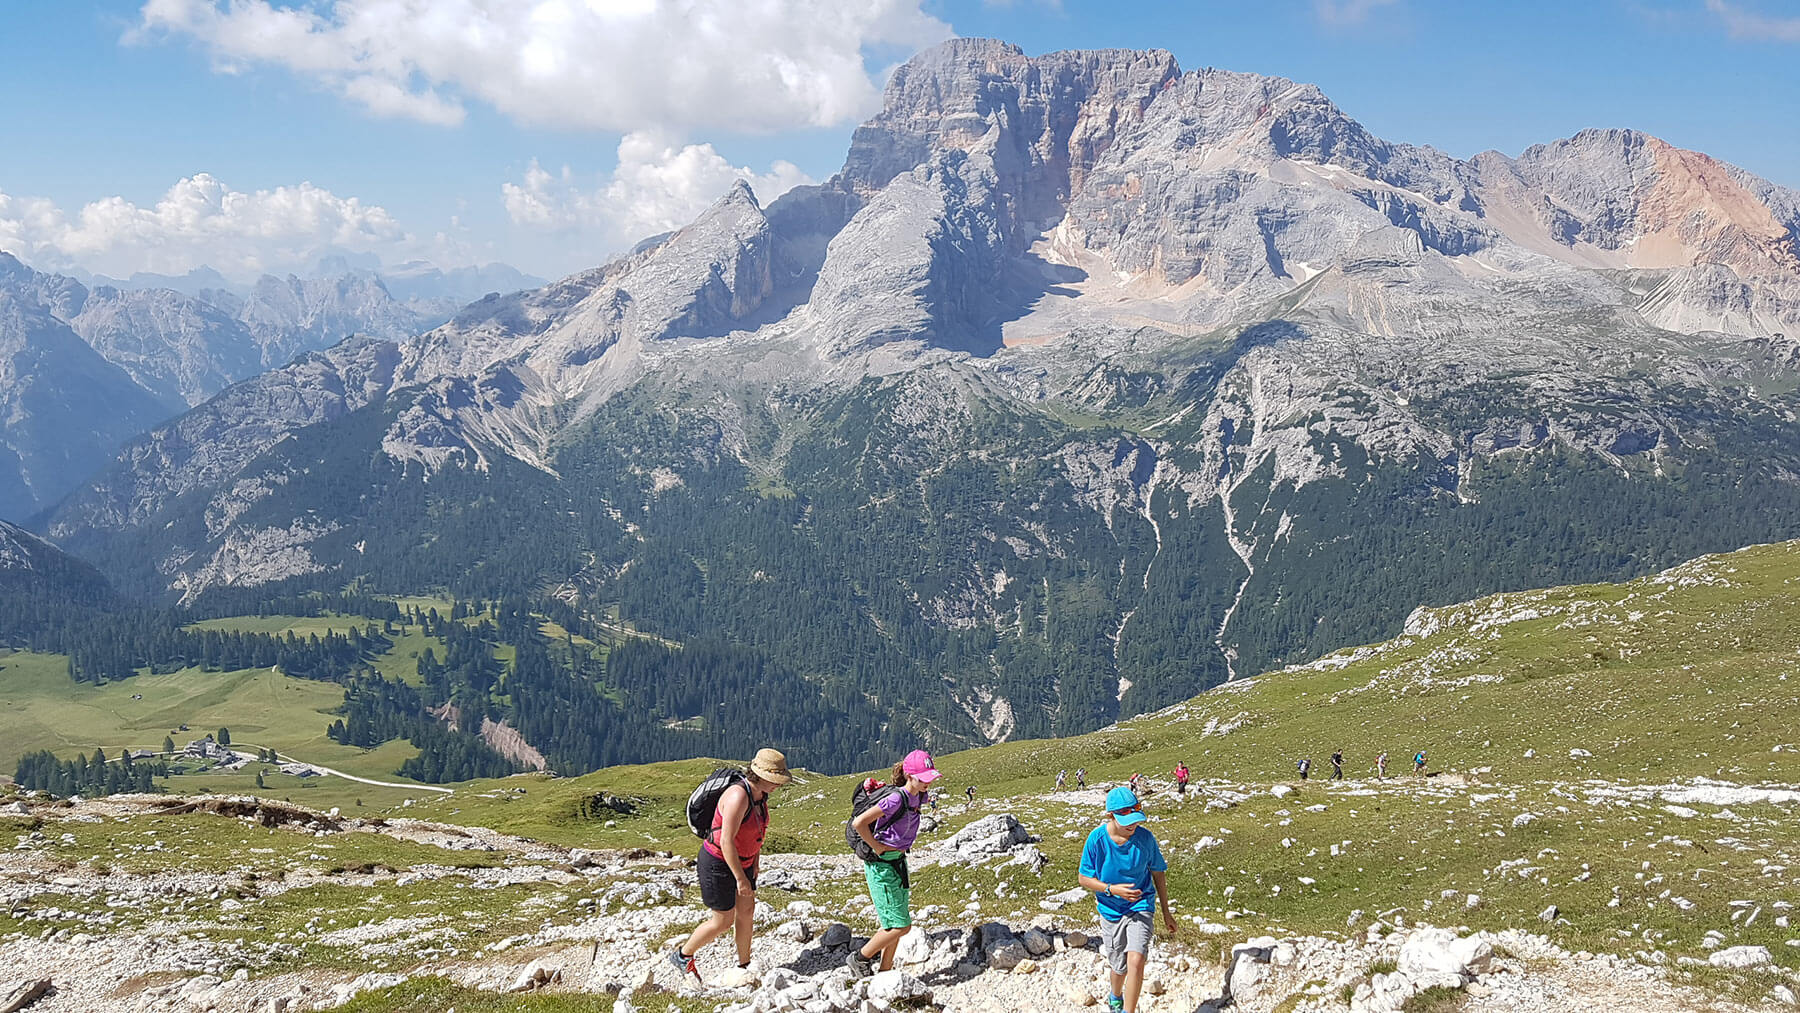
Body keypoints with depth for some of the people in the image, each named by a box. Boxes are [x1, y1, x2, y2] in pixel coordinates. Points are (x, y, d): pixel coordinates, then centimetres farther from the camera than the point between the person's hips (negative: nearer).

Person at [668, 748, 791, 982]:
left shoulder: (761, 795, -1)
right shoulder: (738, 796, -30)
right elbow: (727, 840, -31)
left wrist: (756, 862, 11)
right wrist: (740, 878, -27)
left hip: (742, 861, 9)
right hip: (718, 864, -9)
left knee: (747, 912, 12)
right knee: (723, 921, 2)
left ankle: (744, 966, 27)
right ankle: (683, 955, 22)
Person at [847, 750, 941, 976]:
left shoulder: (916, 798, 3)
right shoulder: (896, 799, -24)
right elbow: (859, 823, -26)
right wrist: (876, 847, -16)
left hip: (898, 862, 9)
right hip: (881, 865, -9)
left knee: (897, 924, 13)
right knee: (901, 925, -6)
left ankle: (885, 971, 24)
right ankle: (859, 959, 11)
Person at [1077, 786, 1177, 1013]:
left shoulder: (1145, 837, -14)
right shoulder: (1097, 839, -17)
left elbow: (1158, 874, 1)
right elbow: (1084, 878, -7)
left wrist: (1166, 912, 9)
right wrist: (1112, 889, -24)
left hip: (1140, 907, 0)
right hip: (1111, 910, 1)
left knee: (1136, 960, -20)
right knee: (1119, 967, 16)